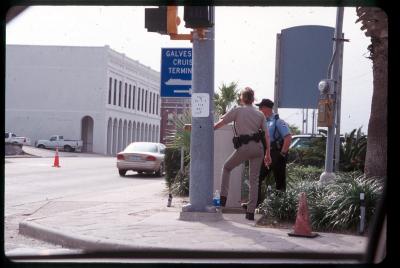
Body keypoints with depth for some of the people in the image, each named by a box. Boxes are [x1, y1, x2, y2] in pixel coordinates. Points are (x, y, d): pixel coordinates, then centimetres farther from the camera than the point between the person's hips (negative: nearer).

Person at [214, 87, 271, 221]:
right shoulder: (260, 114, 14)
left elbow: (219, 124, 4)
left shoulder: (237, 111, 3)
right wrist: (268, 154, 16)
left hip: (244, 147, -3)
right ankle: (251, 212, 3)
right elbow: (267, 136, 11)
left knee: (226, 167, 21)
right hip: (258, 147, 3)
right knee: (254, 180, 7)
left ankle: (223, 197, 9)